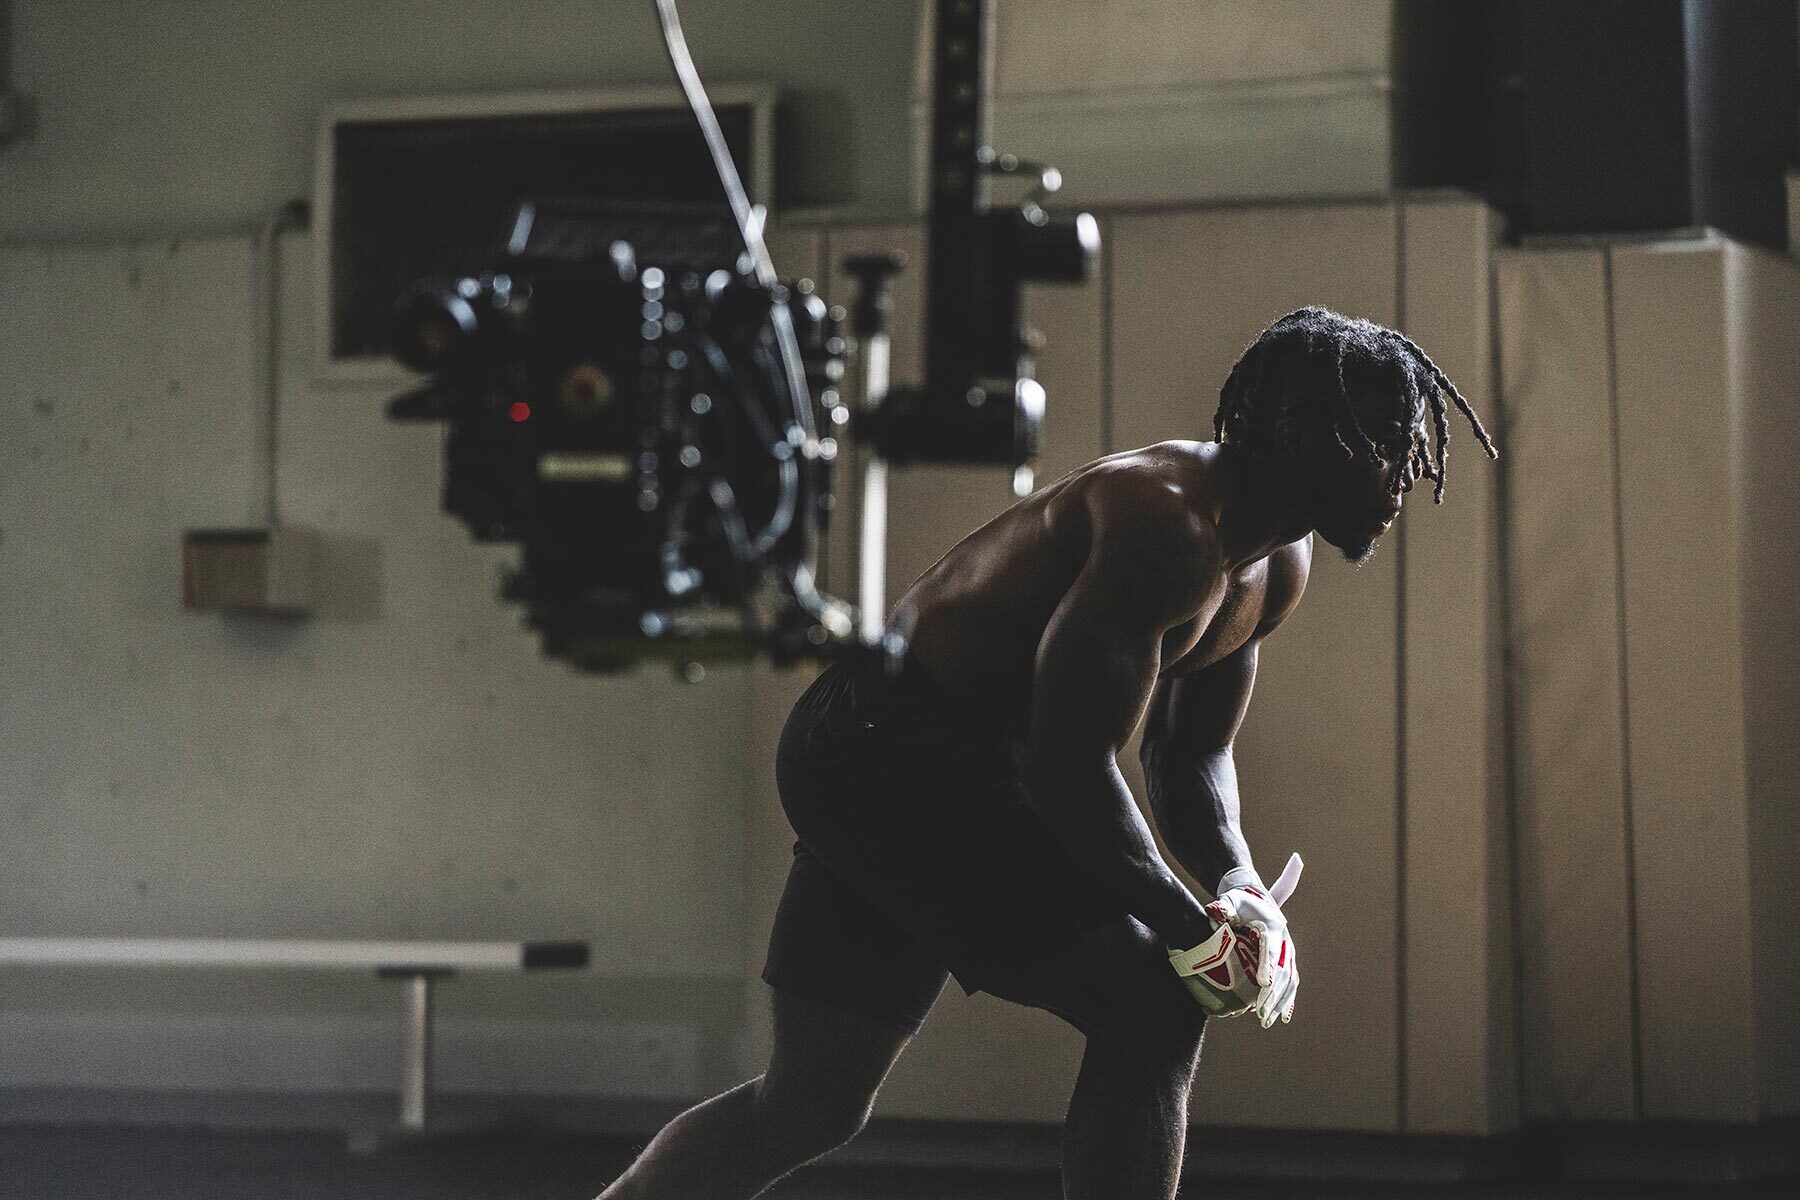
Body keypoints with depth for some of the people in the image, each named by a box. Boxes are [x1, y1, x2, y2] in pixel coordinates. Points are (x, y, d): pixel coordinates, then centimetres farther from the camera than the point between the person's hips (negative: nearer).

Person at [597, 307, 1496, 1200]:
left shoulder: (1278, 568, 8)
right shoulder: (1167, 522, -24)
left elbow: (1192, 754, 17)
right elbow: (1069, 767, -27)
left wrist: (1237, 881, -3)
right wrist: (1194, 928, -18)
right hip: (884, 751, -11)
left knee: (809, 1108, 15)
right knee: (1153, 1007, -15)